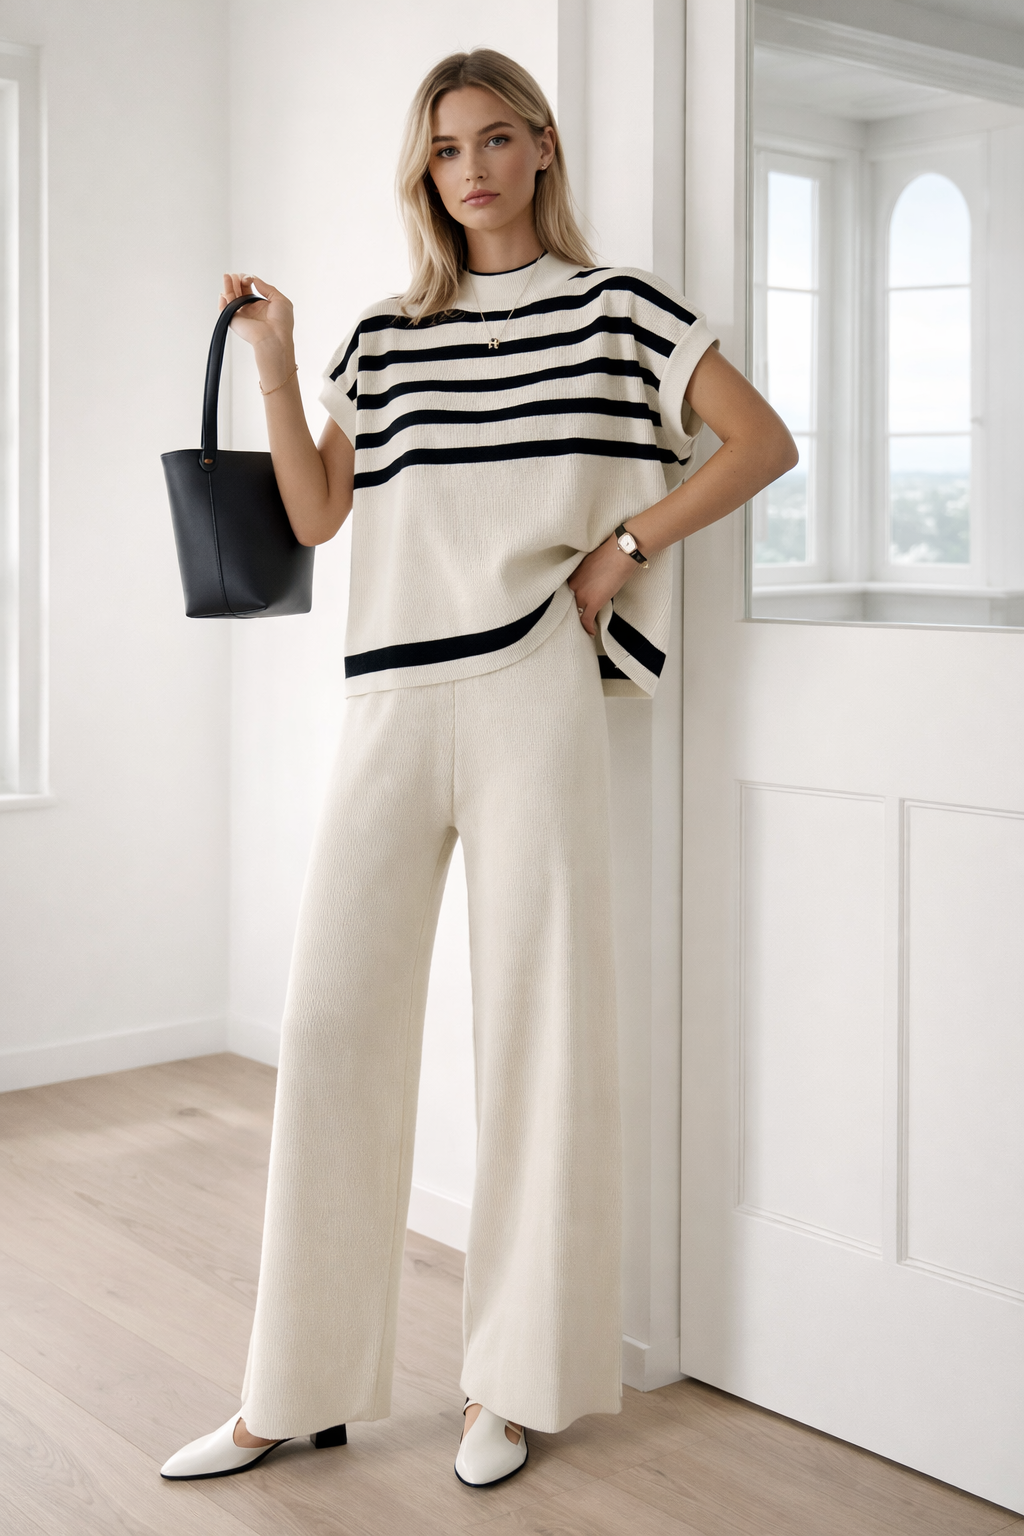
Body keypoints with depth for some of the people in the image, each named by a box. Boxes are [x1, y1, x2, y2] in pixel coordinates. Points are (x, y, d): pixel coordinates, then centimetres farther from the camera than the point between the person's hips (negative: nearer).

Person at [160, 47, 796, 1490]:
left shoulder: (614, 305, 7)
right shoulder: (388, 333, 17)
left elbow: (765, 441, 3)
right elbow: (314, 515, 11)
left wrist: (625, 546, -4)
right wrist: (273, 367, 3)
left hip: (535, 694, -3)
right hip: (392, 704, 4)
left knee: (537, 1022, 0)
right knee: (332, 1021, 0)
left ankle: (512, 1382, 14)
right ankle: (302, 1388, 11)